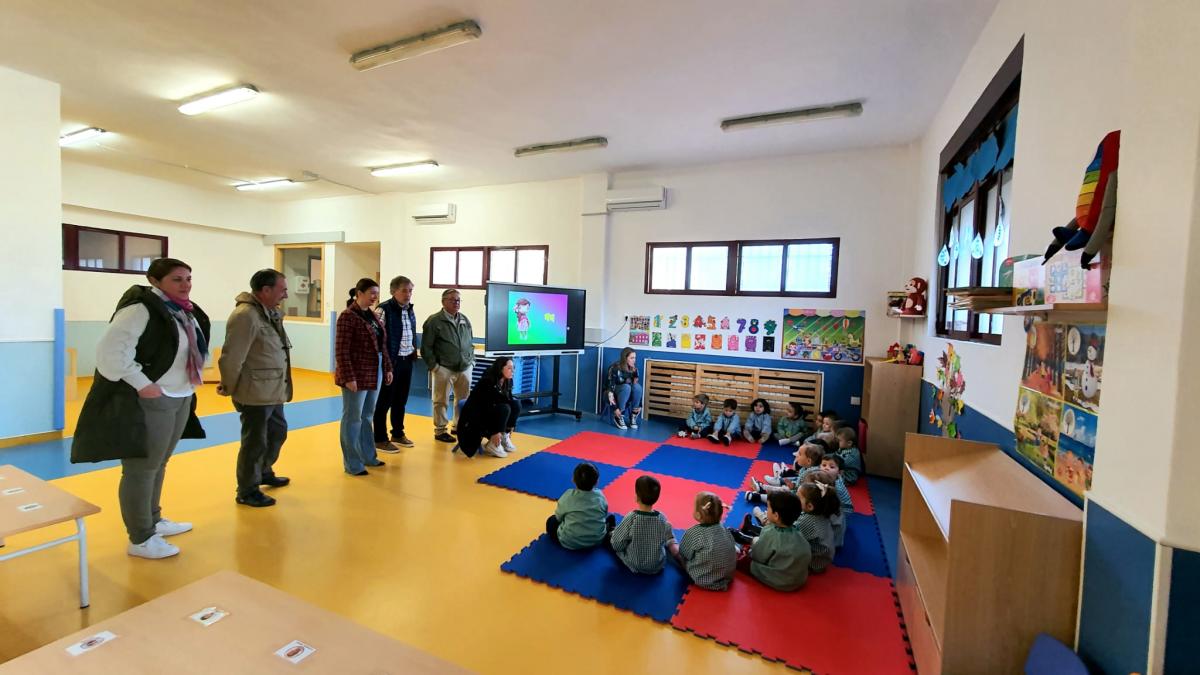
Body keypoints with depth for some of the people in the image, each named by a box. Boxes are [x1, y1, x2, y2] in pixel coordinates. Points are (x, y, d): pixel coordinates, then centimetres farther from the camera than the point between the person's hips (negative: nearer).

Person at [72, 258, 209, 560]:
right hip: (148, 402, -9)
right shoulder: (140, 308, -17)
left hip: (180, 399, 9)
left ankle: (153, 521, 37)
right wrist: (142, 383, -23)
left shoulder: (186, 311, 9)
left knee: (158, 465, 21)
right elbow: (110, 351, -24)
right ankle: (140, 539, 15)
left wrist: (190, 381, 12)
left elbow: (196, 350, 23)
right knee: (141, 470, 3)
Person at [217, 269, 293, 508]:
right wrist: (229, 388, -7)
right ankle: (247, 491, 23)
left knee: (278, 432, 24)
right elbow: (231, 358, -21)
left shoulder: (271, 312, 9)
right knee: (255, 442, 5)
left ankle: (264, 473, 45)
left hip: (273, 391, 9)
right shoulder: (246, 315, -22)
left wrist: (281, 388, 10)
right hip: (255, 394, -9)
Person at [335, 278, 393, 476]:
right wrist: (348, 377, -19)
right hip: (356, 376, -7)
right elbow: (341, 351, -16)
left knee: (367, 417, 17)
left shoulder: (373, 315, 10)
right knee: (353, 418, 5)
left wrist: (387, 368, 13)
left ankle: (368, 456, 31)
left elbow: (382, 346, 15)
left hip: (374, 375, 8)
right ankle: (352, 464, 16)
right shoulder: (348, 316, -12)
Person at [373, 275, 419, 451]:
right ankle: (380, 439, 14)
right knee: (385, 400, 3)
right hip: (392, 360, -7)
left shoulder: (410, 309, 11)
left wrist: (414, 352, 16)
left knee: (401, 400, 16)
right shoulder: (384, 309, -14)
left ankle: (398, 434, 30)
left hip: (407, 360, 7)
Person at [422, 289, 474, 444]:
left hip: (465, 368, 6)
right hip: (444, 369, -5)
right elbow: (426, 347, -7)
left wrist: (471, 360, 11)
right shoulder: (434, 321, -7)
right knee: (442, 401, 5)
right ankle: (440, 431, 17)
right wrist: (433, 366, -10)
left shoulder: (465, 320, 11)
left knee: (464, 401, 13)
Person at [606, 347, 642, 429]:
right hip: (615, 394, -4)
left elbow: (638, 389, -2)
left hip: (628, 396, 4)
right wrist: (615, 408, -29)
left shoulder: (634, 369, -8)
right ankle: (618, 417, -23)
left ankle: (633, 416, -16)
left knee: (637, 386, -27)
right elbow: (611, 387, -25)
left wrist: (639, 406, -9)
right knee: (626, 387, -35)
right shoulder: (615, 368, -23)